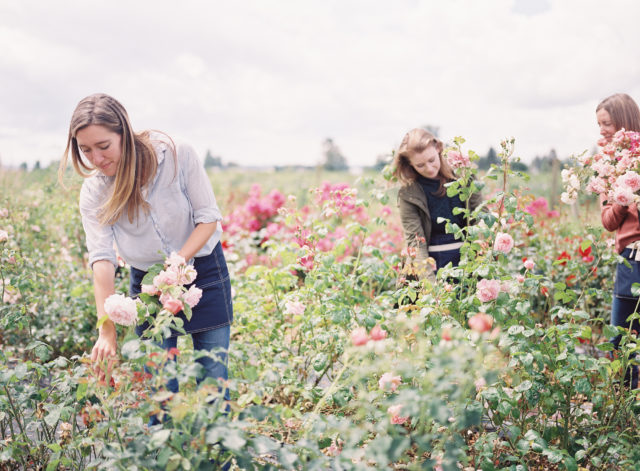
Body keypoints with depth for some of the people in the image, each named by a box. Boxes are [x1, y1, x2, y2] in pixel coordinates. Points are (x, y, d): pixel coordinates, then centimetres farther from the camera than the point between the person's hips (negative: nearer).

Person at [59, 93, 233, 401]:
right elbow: (102, 257, -20)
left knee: (212, 374, 3)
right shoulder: (95, 191, -14)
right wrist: (107, 331, -28)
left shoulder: (178, 156, -20)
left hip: (202, 270, -1)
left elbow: (208, 217, -13)